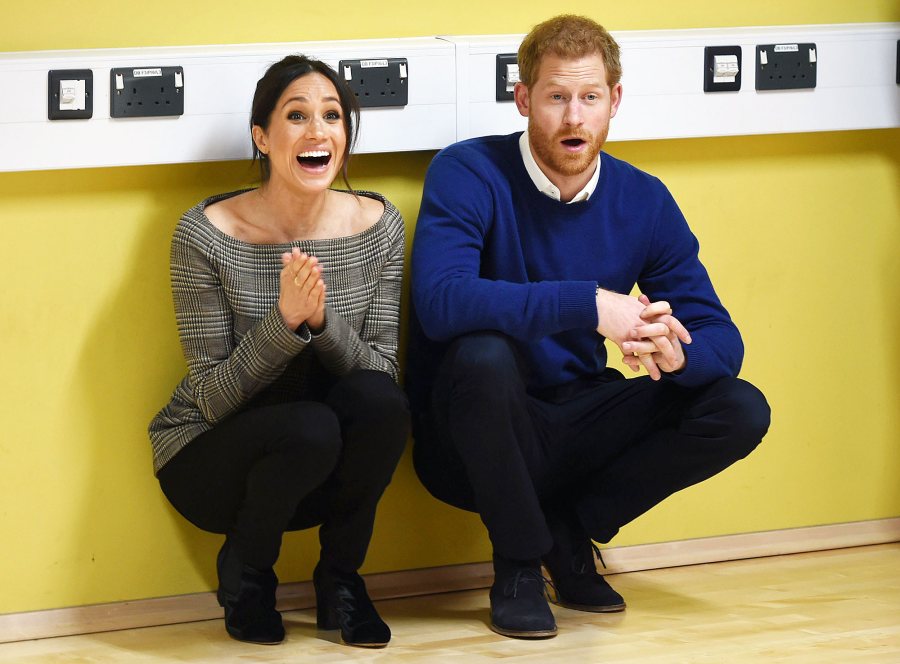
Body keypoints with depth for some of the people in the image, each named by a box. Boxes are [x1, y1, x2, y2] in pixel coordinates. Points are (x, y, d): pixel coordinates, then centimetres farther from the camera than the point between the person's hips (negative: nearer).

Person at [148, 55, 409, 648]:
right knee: (308, 428, -34)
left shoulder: (376, 223, -5)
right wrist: (284, 321, -32)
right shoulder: (208, 234, -16)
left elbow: (383, 372, -10)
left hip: (326, 469, 3)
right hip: (210, 460, -3)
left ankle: (340, 579, -4)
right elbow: (212, 398, -17)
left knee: (380, 399, -29)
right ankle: (244, 575, -2)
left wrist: (321, 320, -29)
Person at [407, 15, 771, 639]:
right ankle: (518, 564, -12)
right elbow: (440, 300, -32)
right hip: (475, 442, -4)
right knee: (482, 353, -36)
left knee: (740, 411, -13)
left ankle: (569, 529, 4)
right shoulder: (469, 174, -14)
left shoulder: (644, 201, 0)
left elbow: (721, 337, -2)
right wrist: (590, 306, -38)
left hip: (575, 433, 4)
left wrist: (676, 353, -29)